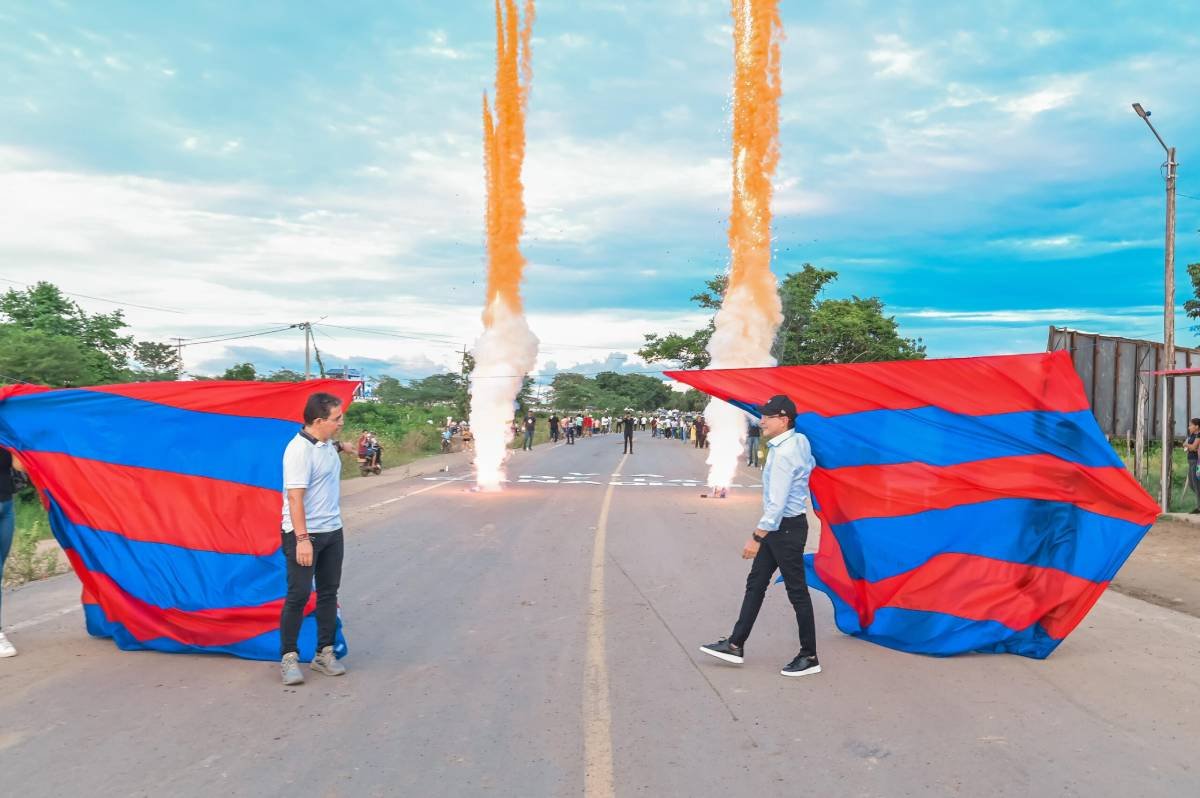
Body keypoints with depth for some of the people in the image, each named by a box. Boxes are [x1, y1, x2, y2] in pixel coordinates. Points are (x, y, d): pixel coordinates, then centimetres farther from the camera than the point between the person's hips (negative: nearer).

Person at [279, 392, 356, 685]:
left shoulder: (326, 444, 6)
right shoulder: (299, 450, -20)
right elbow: (295, 496, -25)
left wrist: (340, 446, 43)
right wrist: (302, 538, -28)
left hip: (332, 531, 9)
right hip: (304, 535, -8)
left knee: (329, 592, 11)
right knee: (298, 595, -3)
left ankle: (324, 653, 21)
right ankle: (288, 658, 10)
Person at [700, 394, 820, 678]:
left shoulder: (783, 453, -22)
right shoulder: (799, 442, 6)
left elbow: (776, 502, -26)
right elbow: (810, 464, 27)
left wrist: (757, 537, -24)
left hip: (786, 528, -10)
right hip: (778, 526, 10)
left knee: (797, 591, 0)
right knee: (755, 583, 13)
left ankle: (809, 657, 12)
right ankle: (736, 645, 21)